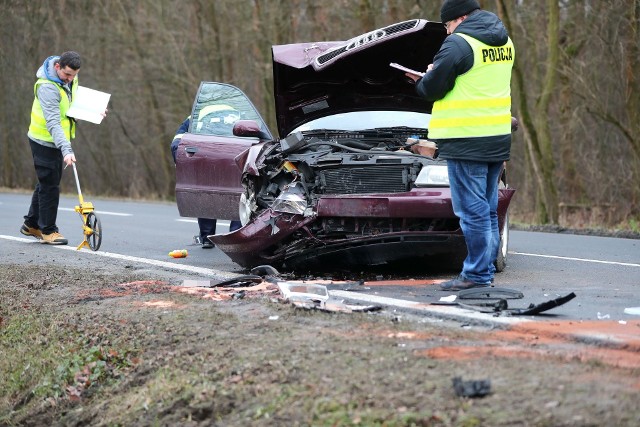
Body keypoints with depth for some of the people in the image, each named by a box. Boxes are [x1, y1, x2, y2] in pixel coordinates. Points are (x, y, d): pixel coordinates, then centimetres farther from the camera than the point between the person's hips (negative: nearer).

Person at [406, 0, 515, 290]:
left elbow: (433, 89, -11)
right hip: (498, 137, 9)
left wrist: (422, 80, 12)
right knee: (487, 209, 14)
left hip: (467, 140, -9)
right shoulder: (504, 42, 15)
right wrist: (433, 77, 20)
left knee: (472, 209, -5)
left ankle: (476, 274, -3)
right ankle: (486, 270, 19)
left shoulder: (459, 44, -12)